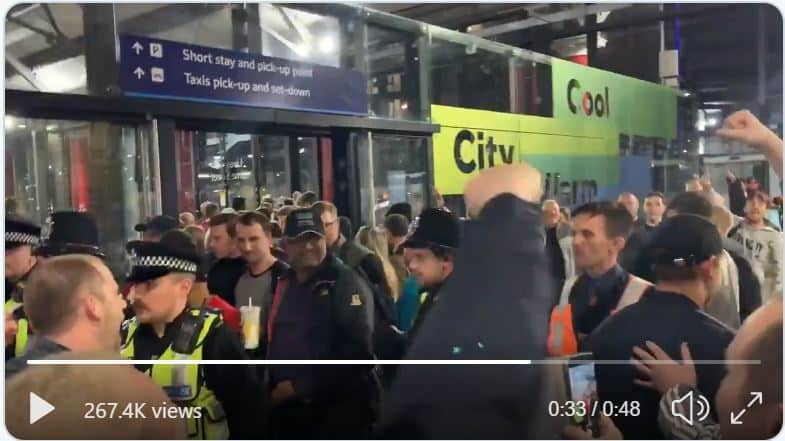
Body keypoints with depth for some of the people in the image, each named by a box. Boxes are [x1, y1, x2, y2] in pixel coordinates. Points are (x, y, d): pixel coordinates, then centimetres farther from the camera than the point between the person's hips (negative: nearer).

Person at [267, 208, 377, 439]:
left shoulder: (346, 283, -11)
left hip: (337, 410, -6)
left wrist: (300, 386, -16)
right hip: (286, 410, 6)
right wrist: (275, 388, 1)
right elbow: (273, 343, 16)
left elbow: (358, 351, -20)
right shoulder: (282, 284, 11)